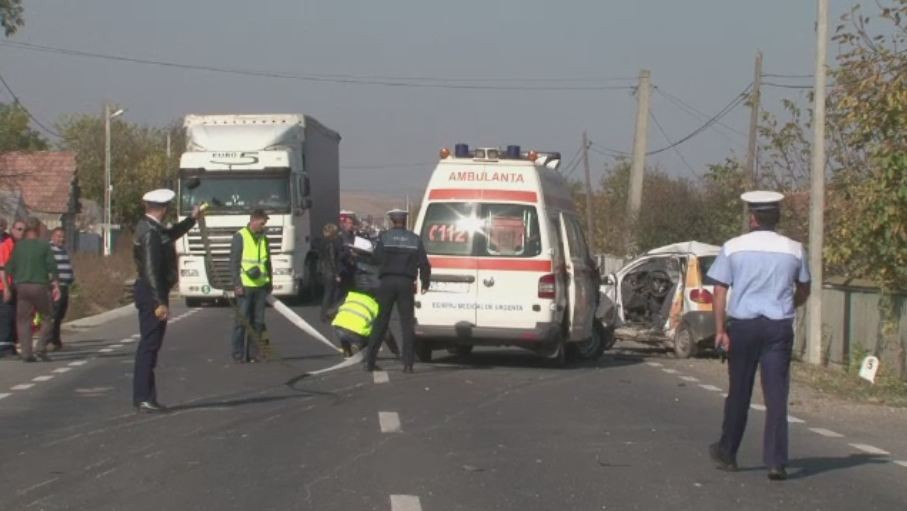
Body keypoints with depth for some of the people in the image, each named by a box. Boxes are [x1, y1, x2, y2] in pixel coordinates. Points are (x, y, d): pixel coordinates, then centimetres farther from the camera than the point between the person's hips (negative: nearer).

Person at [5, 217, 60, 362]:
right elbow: (52, 267, -5)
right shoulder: (44, 245, -1)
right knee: (47, 318, 9)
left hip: (21, 286, 3)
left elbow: (10, 268, 6)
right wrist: (56, 285, -1)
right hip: (40, 285, -3)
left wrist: (7, 288, 11)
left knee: (23, 321, 6)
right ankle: (41, 349, -4)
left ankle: (26, 353, 0)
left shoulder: (18, 246, 6)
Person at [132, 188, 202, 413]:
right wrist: (160, 302, -25)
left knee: (150, 344, 13)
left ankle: (145, 397, 18)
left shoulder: (151, 228, 13)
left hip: (152, 292, 11)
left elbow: (170, 234, 36)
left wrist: (192, 219, 40)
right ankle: (143, 398, -8)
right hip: (152, 293, -11)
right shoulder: (150, 233, -19)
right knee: (149, 345, -9)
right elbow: (151, 270, -24)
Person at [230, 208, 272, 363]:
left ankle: (253, 353, 11)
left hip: (260, 286, 6)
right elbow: (234, 262, -7)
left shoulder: (263, 238, 13)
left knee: (258, 322, 6)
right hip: (244, 286, -6)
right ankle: (238, 355, 1)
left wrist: (269, 282, 16)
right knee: (242, 321, -3)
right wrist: (237, 284, -13)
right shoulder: (240, 236, -4)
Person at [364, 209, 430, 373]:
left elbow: (377, 259, -3)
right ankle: (408, 364, -2)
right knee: (407, 323, 4)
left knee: (381, 322, 6)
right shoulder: (414, 239, 4)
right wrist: (425, 283, 10)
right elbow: (424, 263, 1)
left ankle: (370, 361, 5)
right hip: (406, 283, 0)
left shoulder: (384, 236, 0)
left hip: (387, 281, 0)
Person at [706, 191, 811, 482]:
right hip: (779, 327, 0)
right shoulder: (794, 250, 3)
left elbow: (720, 290, -5)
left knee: (738, 393, 12)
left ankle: (727, 454, 25)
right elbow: (803, 291, 15)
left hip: (743, 326, 0)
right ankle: (776, 463, -4)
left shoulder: (733, 248, -1)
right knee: (776, 396, 0)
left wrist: (720, 329, -4)